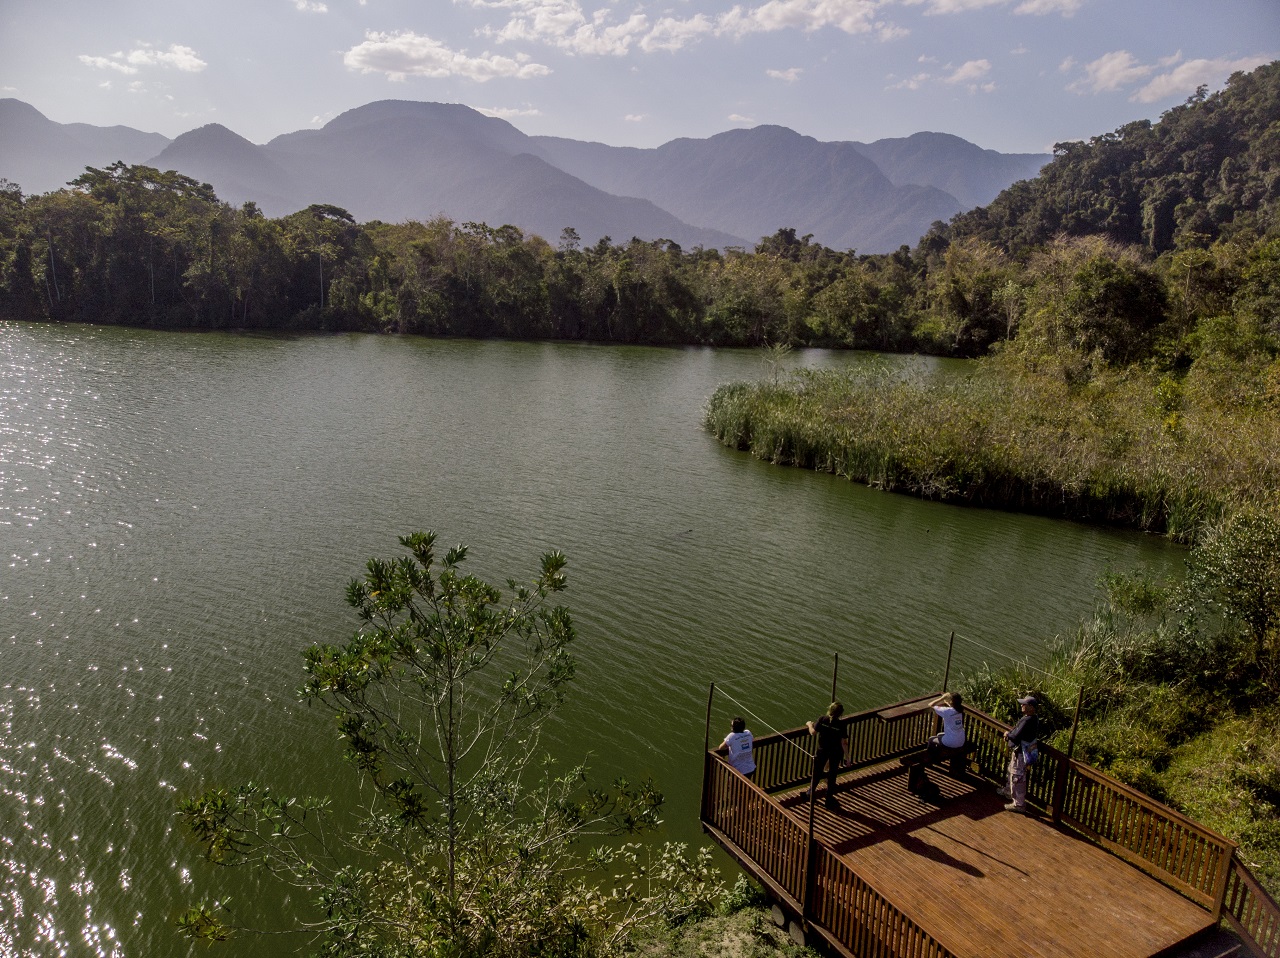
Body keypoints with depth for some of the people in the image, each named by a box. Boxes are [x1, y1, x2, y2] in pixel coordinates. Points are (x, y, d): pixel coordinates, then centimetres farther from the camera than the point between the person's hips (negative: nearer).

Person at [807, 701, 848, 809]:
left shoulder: (822, 719, -17)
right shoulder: (841, 725, -19)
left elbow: (813, 732, -14)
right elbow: (843, 742, -15)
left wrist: (810, 724, 6)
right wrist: (846, 756, -5)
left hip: (822, 750, 1)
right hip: (836, 752, -1)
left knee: (817, 772, 19)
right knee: (832, 775, 14)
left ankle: (811, 792, 36)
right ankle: (829, 799, 25)